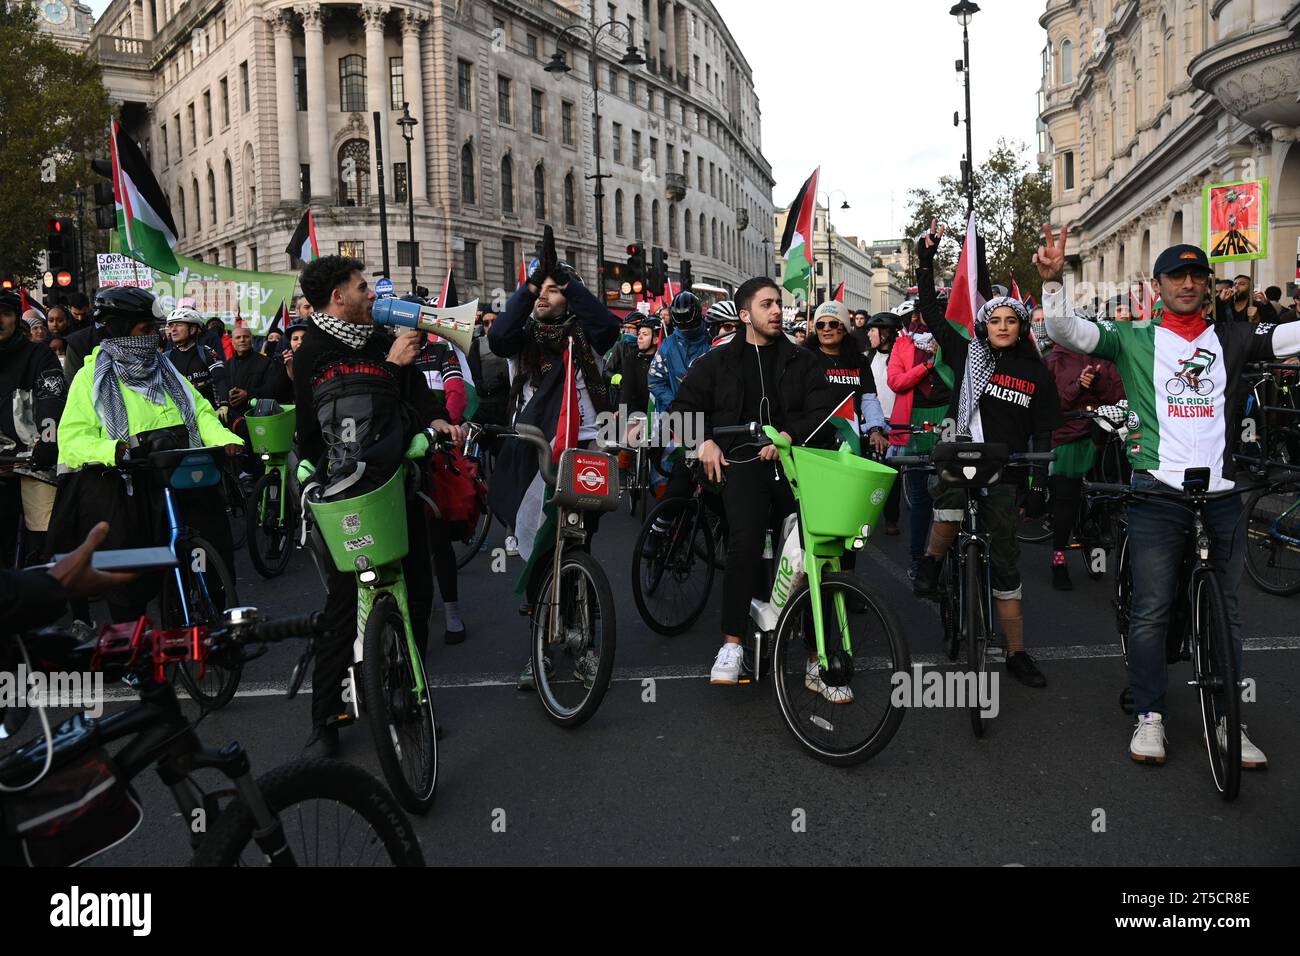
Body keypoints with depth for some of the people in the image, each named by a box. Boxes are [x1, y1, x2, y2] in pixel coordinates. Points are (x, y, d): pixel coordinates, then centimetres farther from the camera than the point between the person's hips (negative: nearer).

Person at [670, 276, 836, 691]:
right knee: (745, 540, -28)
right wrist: (705, 440, -2)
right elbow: (683, 407, 15)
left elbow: (824, 411, 5)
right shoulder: (719, 361, 14)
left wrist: (789, 436, -12)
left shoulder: (802, 361, 15)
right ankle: (731, 645, -21)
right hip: (742, 461, -1)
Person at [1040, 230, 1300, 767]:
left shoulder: (1232, 340, 12)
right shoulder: (1135, 340, 4)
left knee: (1225, 610, 9)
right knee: (1151, 610, -1)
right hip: (1157, 495, -3)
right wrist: (1052, 280, -22)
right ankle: (1149, 716, 12)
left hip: (1221, 496, 3)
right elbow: (1067, 331, -7)